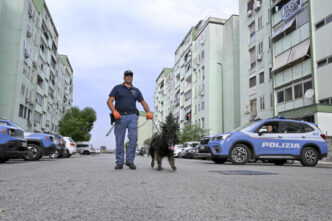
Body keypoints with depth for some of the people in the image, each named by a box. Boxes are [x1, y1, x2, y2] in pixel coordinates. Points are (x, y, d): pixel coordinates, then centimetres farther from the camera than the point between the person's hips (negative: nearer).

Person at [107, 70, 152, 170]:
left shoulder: (136, 90, 21)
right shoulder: (117, 88, 13)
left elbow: (143, 102, 22)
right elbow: (109, 101, 3)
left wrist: (148, 112, 3)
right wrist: (114, 111, -15)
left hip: (132, 116, 2)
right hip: (120, 116, -2)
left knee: (133, 138, -9)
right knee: (119, 140, -1)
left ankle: (130, 160, -1)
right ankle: (119, 162, 6)